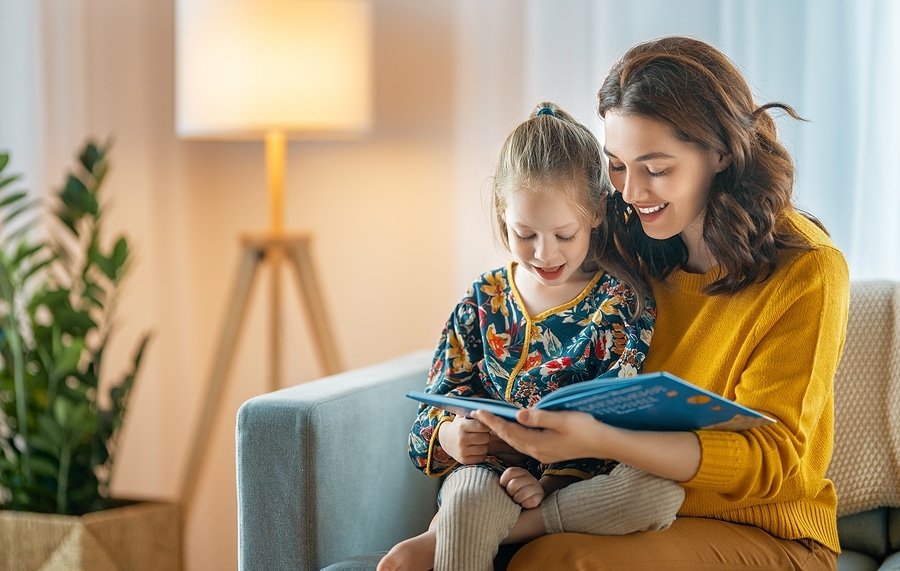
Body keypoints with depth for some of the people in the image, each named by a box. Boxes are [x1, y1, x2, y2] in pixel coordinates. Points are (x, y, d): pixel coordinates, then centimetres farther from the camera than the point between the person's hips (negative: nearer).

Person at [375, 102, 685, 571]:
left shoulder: (622, 303, 0)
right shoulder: (483, 302, 10)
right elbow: (443, 394, 11)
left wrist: (554, 482, -22)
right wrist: (448, 435, -15)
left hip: (580, 480, 1)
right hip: (489, 469, 0)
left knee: (662, 490, -34)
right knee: (469, 500, -38)